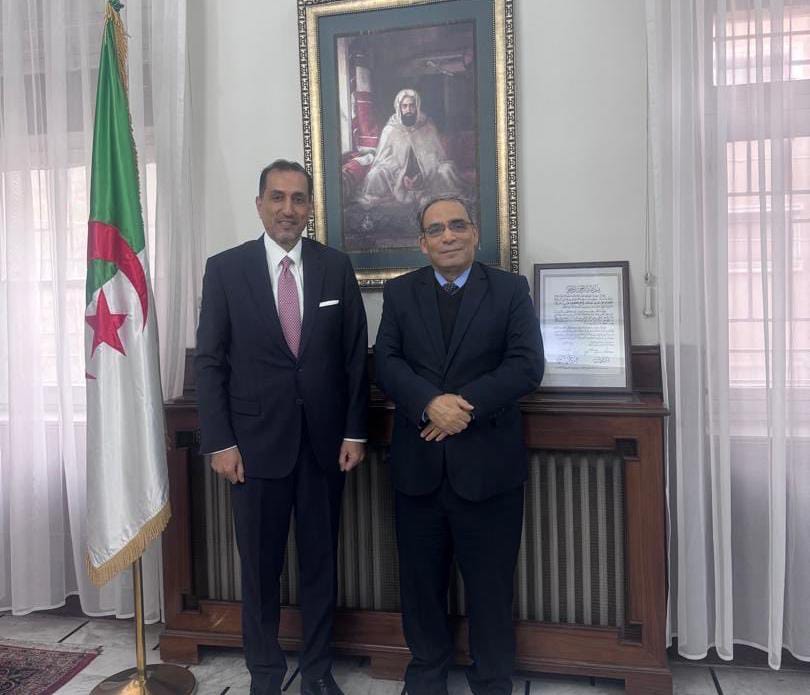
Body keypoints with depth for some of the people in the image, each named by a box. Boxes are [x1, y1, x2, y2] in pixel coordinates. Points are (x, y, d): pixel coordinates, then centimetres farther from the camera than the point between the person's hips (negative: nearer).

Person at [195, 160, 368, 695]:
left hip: (324, 440, 2)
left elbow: (356, 356, 4)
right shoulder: (225, 269, -2)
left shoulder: (337, 266, 2)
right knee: (260, 565, 11)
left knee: (322, 561, 13)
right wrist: (220, 442, -7)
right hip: (256, 441, -1)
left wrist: (355, 431, 0)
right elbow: (210, 362, -2)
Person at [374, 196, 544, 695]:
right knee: (421, 579, 15)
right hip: (418, 462, 2)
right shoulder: (399, 292, 7)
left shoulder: (511, 289, 1)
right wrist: (430, 403, -20)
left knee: (490, 582, 10)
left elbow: (527, 365, -8)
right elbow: (387, 362, -3)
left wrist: (466, 406, -18)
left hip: (488, 463, -2)